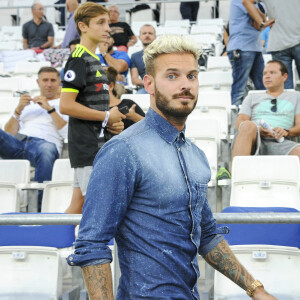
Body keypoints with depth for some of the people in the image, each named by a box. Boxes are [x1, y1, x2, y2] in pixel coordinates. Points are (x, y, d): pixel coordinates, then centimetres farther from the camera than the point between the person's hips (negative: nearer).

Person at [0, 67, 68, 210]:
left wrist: (50, 109, 0)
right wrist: (18, 110, 6)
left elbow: (68, 134, 4)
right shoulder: (26, 103, 32)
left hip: (44, 142, -3)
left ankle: (37, 207, -42)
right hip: (18, 142, 3)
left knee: (46, 148, -42)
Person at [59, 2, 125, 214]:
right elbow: (66, 105, -21)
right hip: (88, 147, -9)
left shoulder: (94, 60, 18)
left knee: (79, 204, 11)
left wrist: (113, 122, 8)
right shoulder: (79, 60, -12)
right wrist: (106, 116, -14)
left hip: (97, 144, 9)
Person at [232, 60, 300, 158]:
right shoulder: (252, 97, 31)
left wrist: (286, 132, -8)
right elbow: (239, 124, 16)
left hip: (278, 142, 0)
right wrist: (257, 130, -7)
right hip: (255, 139, 1)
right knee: (248, 125, -37)